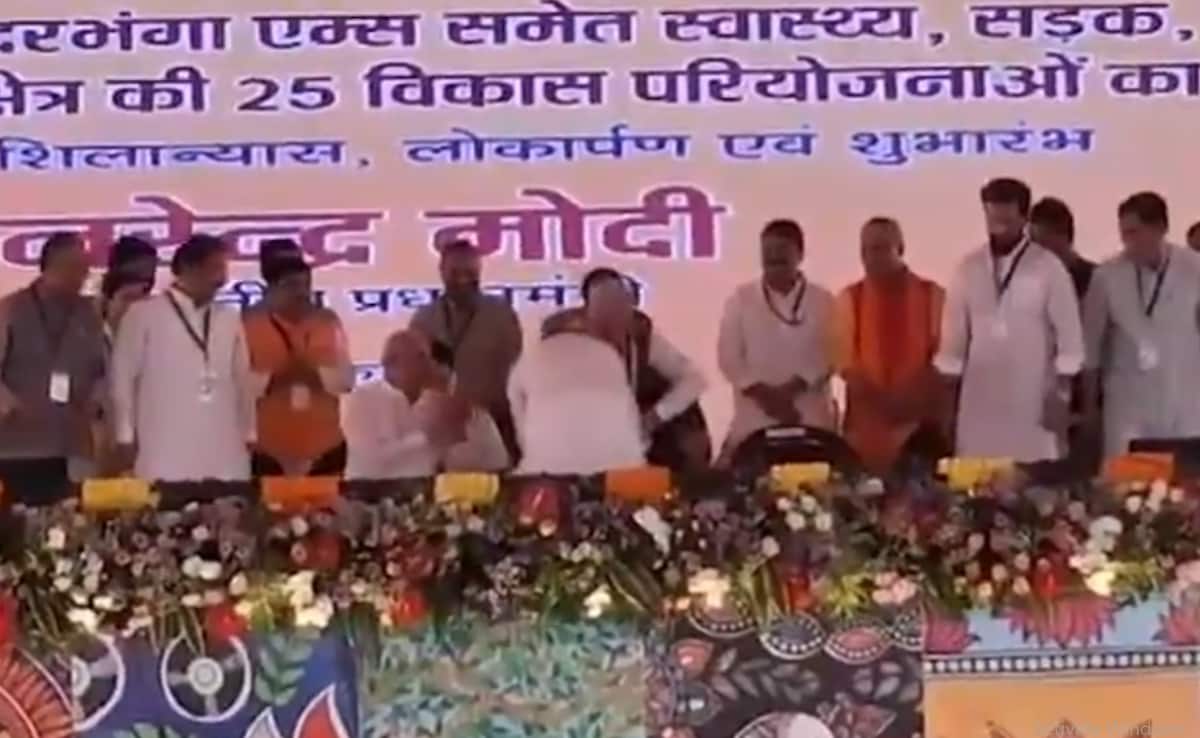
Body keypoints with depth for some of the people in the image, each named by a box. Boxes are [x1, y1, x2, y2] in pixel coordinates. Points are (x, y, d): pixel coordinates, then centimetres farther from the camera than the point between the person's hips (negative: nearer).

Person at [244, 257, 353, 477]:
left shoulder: (328, 321, 9)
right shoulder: (249, 323, -1)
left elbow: (346, 378, 6)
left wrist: (317, 375, -13)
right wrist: (274, 379, -21)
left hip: (324, 448, 3)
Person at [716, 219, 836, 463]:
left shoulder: (822, 300, 6)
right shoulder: (741, 299, 7)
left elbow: (828, 354, -2)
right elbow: (729, 357, 2)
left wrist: (790, 389, -15)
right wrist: (765, 394, -11)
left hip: (810, 419, 0)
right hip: (754, 418, 0)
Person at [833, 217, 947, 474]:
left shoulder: (932, 295, 5)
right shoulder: (849, 298, 7)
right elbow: (845, 362, 0)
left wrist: (914, 401, -11)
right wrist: (881, 402, -13)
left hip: (921, 422, 0)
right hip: (868, 424, 0)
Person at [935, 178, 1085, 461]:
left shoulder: (1048, 267, -3)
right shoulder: (968, 268, 6)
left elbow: (1069, 334, -2)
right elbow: (954, 333, 9)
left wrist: (1061, 396, -6)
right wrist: (947, 394, 6)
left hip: (1032, 398, -3)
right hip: (980, 397, 3)